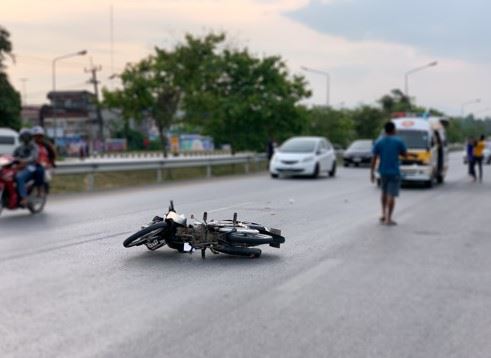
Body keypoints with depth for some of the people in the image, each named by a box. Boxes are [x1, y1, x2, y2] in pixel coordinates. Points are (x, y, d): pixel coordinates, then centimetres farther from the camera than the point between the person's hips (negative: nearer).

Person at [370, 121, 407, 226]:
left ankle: (383, 215, 22)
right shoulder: (398, 141, -7)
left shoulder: (379, 142, 0)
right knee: (391, 195, -2)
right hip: (394, 172, -3)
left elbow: (374, 158, -1)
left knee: (384, 193, 21)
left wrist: (372, 172, 4)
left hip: (383, 171, 3)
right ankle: (388, 219, -4)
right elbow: (405, 154, 3)